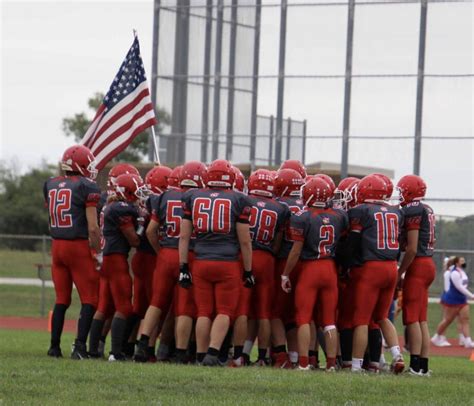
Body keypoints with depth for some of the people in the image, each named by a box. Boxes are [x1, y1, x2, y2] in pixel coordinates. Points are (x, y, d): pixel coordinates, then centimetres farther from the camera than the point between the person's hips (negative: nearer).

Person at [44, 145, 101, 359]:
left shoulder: (50, 185, 8)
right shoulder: (87, 187, -10)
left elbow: (52, 216, 13)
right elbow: (93, 228, -12)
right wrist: (98, 253, -5)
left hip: (57, 245, 6)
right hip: (79, 247, -6)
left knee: (62, 299, 16)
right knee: (89, 299, 2)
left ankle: (54, 346, 16)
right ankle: (80, 346, -8)